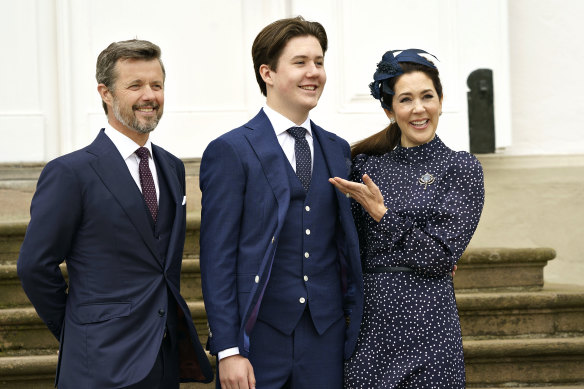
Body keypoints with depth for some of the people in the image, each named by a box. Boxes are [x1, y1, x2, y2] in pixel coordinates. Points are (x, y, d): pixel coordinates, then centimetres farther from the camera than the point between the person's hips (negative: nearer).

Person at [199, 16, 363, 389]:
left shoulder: (338, 151, 13)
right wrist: (227, 350, -12)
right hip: (259, 340, -4)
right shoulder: (230, 152, -4)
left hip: (325, 343, 4)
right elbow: (217, 258, -7)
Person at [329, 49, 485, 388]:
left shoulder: (461, 168, -1)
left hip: (428, 325, -3)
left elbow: (441, 257, -9)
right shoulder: (367, 165, 8)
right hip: (369, 325, 3)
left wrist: (382, 212, -11)